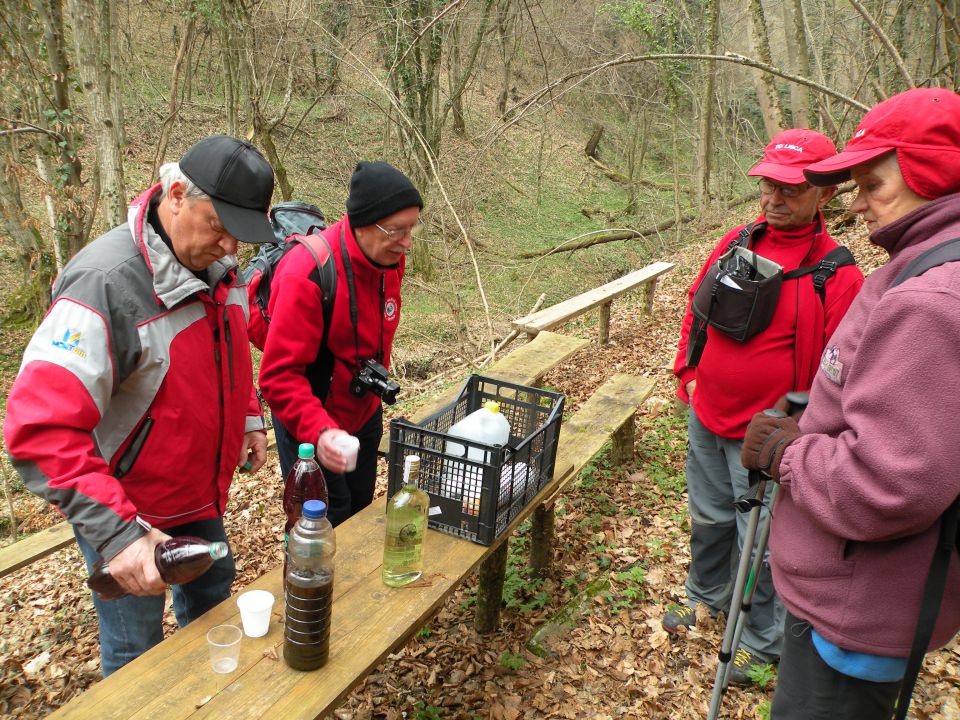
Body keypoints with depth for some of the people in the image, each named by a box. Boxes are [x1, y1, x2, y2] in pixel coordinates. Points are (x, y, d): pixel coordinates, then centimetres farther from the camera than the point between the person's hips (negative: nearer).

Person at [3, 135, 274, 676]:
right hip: (127, 509, -7)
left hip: (201, 494, 8)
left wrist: (248, 416, 8)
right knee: (137, 656, 9)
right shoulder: (105, 284, -30)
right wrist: (118, 533, -37)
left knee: (212, 596, 27)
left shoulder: (217, 266, -5)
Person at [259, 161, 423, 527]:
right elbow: (279, 374, -31)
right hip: (311, 427, -7)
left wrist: (379, 380, 13)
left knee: (360, 510, 22)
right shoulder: (308, 273, -31)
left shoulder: (390, 257, -7)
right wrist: (318, 431, -42)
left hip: (364, 414, 7)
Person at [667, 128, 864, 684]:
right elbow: (697, 309, 13)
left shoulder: (836, 274, -15)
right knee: (709, 518, 23)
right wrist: (688, 373, 11)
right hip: (706, 418, 5)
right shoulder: (736, 243, 1)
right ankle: (706, 596, 47)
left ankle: (764, 642, 29)